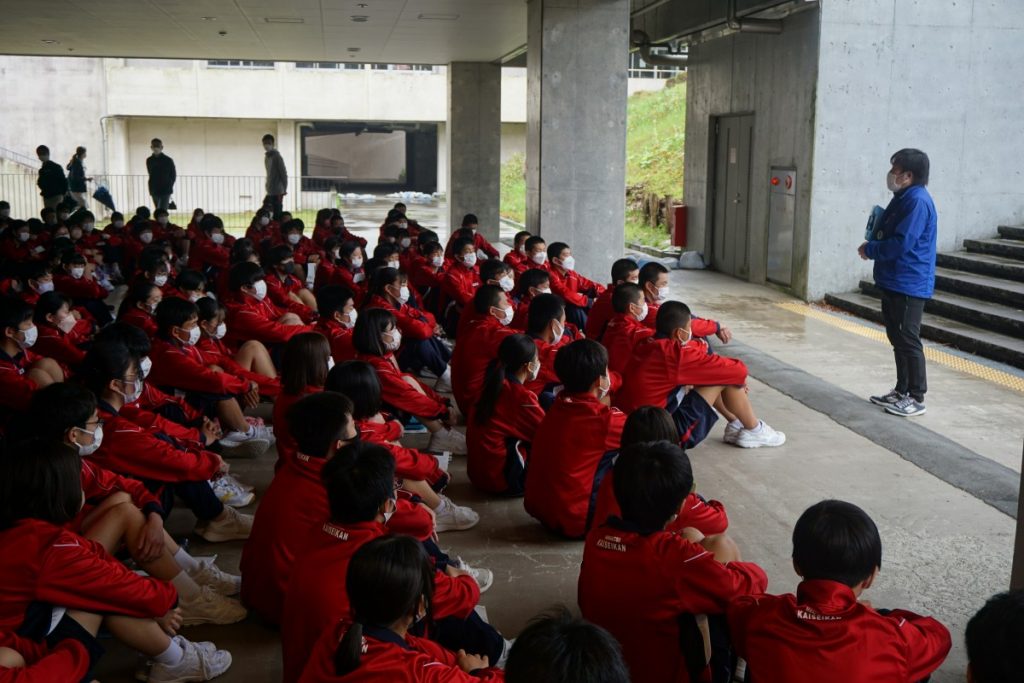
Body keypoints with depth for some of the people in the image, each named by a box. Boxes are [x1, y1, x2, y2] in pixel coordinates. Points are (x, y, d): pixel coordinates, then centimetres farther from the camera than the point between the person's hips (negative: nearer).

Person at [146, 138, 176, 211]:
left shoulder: (168, 160, -4)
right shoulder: (149, 161, 5)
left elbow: (173, 175, 5)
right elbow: (151, 174, 15)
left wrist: (169, 186, 1)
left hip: (165, 190, -4)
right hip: (154, 190, 4)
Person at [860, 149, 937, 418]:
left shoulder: (917, 201, -18)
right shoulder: (902, 199, 13)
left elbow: (901, 244, -23)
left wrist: (870, 250, -10)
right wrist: (872, 246, 1)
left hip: (908, 285, -10)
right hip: (893, 283, 10)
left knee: (908, 340, -4)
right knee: (897, 338, 15)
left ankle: (916, 398, 3)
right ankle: (901, 390, 25)